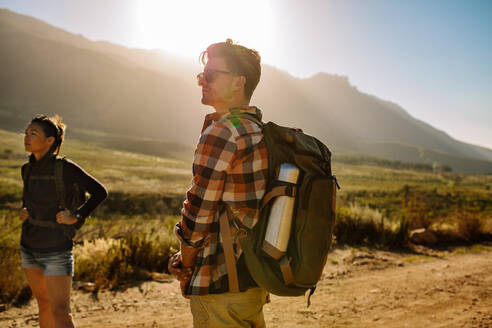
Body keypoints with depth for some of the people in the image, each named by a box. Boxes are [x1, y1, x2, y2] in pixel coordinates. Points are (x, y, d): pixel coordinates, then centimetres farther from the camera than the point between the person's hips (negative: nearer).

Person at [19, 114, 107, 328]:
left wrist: (76, 217, -17)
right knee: (44, 304, 18)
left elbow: (100, 192, -13)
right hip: (29, 246, 7)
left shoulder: (65, 168, -16)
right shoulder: (27, 169, 4)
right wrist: (24, 211, 6)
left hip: (56, 249, -7)